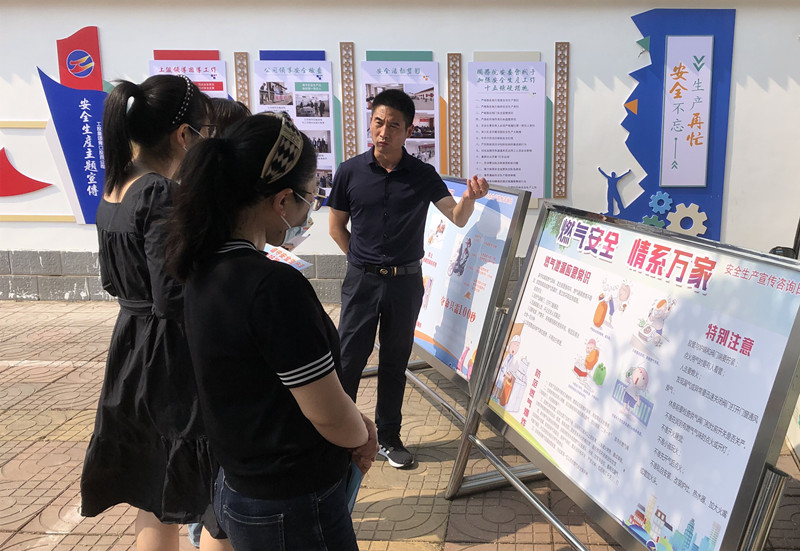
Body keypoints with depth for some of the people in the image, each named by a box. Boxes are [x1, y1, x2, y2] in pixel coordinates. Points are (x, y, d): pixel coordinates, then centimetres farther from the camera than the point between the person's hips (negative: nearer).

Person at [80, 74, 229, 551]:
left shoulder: (116, 188, 7)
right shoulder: (163, 195, -21)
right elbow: (175, 301, -25)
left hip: (131, 357, 9)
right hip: (175, 363, -9)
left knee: (156, 503, 22)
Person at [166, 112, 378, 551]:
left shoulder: (204, 269, -1)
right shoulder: (275, 286, -28)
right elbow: (330, 416, -22)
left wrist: (356, 424, 4)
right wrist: (364, 437, 0)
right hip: (293, 511, -8)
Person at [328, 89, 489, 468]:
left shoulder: (423, 175, -2)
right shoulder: (350, 172, -4)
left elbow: (458, 219, -8)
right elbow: (336, 226, 7)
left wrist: (469, 198, -29)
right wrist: (364, 262, 2)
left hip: (406, 282, 1)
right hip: (362, 280, -1)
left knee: (395, 362, 12)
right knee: (348, 360, 1)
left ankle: (388, 437, 26)